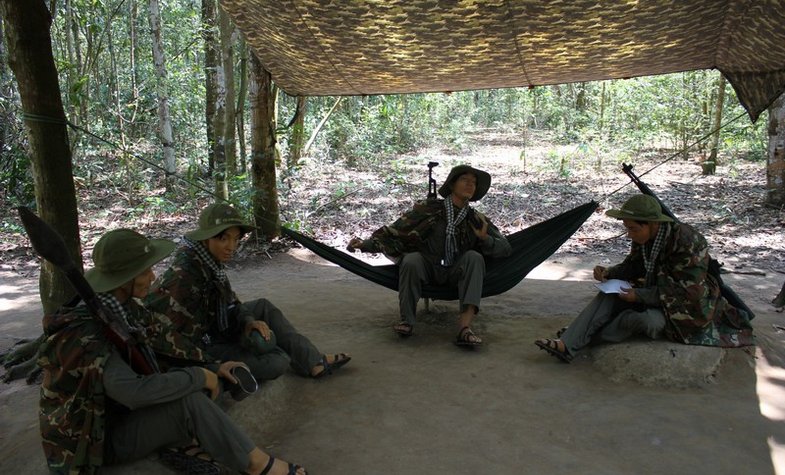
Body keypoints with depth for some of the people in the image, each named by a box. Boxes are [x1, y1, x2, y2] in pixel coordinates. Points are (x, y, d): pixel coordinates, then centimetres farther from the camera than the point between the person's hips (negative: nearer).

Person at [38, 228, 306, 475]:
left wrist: (211, 370, -2)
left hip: (123, 413, 9)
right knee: (189, 402, -28)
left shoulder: (124, 310, -4)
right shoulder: (82, 333, -30)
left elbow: (158, 357, 8)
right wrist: (198, 377, -28)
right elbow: (133, 391, -40)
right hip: (95, 441, -9)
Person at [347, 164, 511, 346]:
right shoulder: (429, 209, -2)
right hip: (428, 269, -2)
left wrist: (485, 238, -16)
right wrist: (367, 243, -13)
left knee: (474, 257, -27)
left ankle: (465, 326, -40)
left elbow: (505, 248, 4)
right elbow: (395, 230, -4)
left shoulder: (477, 219, 5)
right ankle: (407, 321, -17)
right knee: (411, 260, -32)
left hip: (457, 273, 2)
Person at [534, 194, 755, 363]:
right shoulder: (644, 238, -5)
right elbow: (632, 267, 10)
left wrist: (639, 296, -27)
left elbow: (684, 290, -25)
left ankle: (583, 337, -18)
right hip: (654, 295, 8)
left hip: (685, 308, -7)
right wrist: (608, 273, -10)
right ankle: (567, 344, -25)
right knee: (608, 296, -13)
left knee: (646, 320, -36)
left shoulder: (686, 241, -27)